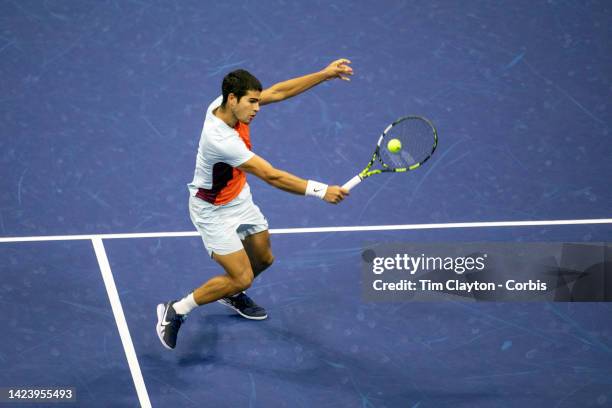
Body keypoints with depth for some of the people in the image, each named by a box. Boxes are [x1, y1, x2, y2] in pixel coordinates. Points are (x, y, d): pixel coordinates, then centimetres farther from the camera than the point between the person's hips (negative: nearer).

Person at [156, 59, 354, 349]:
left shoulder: (226, 103, -16)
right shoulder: (222, 139, -40)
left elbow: (278, 92, -5)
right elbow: (272, 177, -40)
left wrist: (325, 74, -10)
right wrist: (320, 191, -38)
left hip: (239, 197, 9)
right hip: (213, 210, -9)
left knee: (263, 259, 19)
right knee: (242, 277, -10)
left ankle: (231, 295, 50)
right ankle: (174, 312, 5)